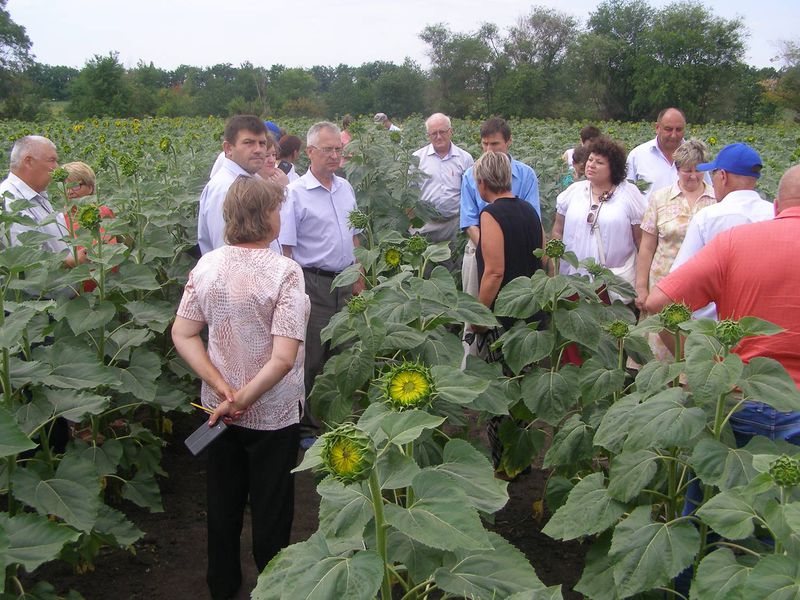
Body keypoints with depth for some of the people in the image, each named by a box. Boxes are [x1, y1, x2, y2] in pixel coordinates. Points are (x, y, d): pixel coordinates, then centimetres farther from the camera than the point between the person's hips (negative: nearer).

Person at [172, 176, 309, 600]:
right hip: (272, 412, -4)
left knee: (222, 501, 23)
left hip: (218, 407, 5)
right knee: (270, 506, 16)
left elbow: (182, 335, -7)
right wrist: (243, 400, -17)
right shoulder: (284, 271, -22)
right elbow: (284, 357, -27)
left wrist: (223, 389, -10)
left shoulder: (207, 265, -7)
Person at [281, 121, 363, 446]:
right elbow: (284, 248, -12)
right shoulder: (295, 193, -11)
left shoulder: (346, 188, 10)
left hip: (344, 283, 6)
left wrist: (358, 279, 15)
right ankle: (307, 426, 15)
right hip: (313, 284, -6)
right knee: (311, 358, 1)